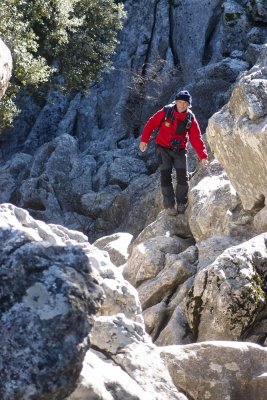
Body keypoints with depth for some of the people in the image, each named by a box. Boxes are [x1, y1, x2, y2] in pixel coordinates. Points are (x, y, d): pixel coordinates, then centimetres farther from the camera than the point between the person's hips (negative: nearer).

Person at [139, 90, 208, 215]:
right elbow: (151, 124, -5)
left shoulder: (190, 118, -8)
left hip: (179, 150, 2)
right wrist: (144, 140, -8)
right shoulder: (166, 112, -14)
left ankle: (181, 204, 13)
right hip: (163, 148, -2)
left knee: (183, 177, -4)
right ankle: (169, 205, -1)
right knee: (166, 176, -8)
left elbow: (196, 138, -11)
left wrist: (203, 156, -19)